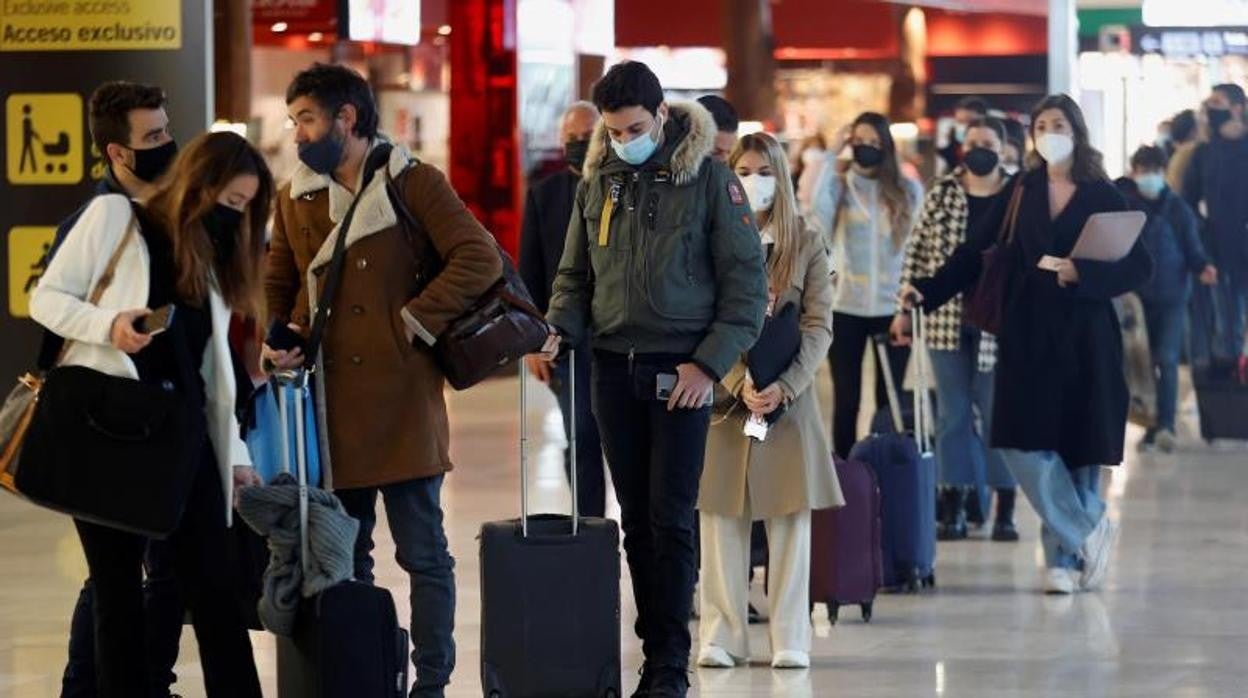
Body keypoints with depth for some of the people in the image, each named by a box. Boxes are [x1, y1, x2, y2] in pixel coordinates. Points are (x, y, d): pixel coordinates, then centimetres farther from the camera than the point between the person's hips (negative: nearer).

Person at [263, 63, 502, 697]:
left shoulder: (412, 184, -3)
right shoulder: (295, 198, 11)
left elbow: (480, 260, -10)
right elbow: (277, 284, 22)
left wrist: (414, 321, -12)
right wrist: (278, 339, 3)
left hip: (402, 400, -5)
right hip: (329, 404, 5)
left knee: (423, 553, -1)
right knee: (343, 556, 10)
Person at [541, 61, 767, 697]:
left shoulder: (709, 177, -5)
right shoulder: (598, 181, 9)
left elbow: (746, 280, -5)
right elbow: (575, 274, 16)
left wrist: (709, 363, -12)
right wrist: (558, 332, -3)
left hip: (680, 371, -5)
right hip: (614, 368, 5)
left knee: (670, 520, -6)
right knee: (636, 520, 7)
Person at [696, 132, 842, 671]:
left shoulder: (806, 245, 5)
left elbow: (819, 326, 1)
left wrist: (785, 387, -13)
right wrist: (739, 383, -15)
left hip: (789, 398, 0)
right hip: (724, 398, 0)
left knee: (791, 521, 0)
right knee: (721, 519, -1)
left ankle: (790, 640, 3)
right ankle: (722, 638, 3)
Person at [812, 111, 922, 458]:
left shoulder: (908, 189, 6)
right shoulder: (839, 184, 4)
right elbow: (817, 209, -17)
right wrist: (830, 156, -12)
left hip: (893, 308, 0)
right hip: (846, 308, 0)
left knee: (890, 399, 4)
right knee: (846, 400, 2)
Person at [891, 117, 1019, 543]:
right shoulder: (942, 195, 4)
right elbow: (917, 252, 7)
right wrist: (906, 308, 3)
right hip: (946, 323, 2)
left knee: (998, 413, 2)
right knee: (952, 414, 7)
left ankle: (1005, 510, 8)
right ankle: (954, 508, 12)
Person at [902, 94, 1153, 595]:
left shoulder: (1102, 196, 2)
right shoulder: (1021, 192, 9)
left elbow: (1139, 266, -4)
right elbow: (977, 253, 7)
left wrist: (1082, 273, -18)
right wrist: (929, 290, -5)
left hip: (1084, 337, -2)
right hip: (1028, 333, 2)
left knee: (1078, 446, -1)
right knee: (1024, 443, -10)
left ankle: (1065, 555, 9)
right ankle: (1089, 532, 3)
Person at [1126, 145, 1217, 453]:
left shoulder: (1178, 209, 0)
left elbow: (1193, 248, 2)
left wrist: (1203, 268, -18)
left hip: (1172, 296, -2)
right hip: (1138, 296, 2)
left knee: (1167, 358, -12)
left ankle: (1165, 425, -15)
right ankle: (1152, 426, 16)